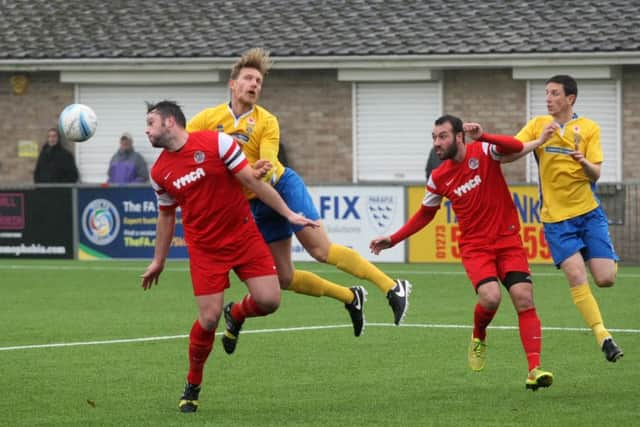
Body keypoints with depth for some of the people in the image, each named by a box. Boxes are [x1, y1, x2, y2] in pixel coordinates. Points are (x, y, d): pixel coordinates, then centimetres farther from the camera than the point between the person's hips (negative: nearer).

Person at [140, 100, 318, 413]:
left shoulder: (216, 142, -11)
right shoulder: (159, 173, 1)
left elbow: (251, 181, -7)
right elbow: (166, 215, 16)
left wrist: (289, 214, -7)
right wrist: (158, 261, 20)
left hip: (243, 234, -1)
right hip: (204, 248, 1)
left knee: (269, 301, -14)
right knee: (208, 319, -10)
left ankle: (236, 314, 22)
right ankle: (192, 386, 11)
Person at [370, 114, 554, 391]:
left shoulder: (484, 152, -6)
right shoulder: (438, 179, 2)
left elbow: (517, 146, -24)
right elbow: (425, 214, 17)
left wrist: (482, 137, -38)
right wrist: (393, 240, 13)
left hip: (508, 240, -1)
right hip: (475, 246, 1)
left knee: (524, 299, -14)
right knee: (490, 297, -24)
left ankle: (534, 370, -14)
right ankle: (478, 338, 9)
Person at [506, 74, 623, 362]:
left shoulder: (589, 128, 2)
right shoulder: (538, 125, 4)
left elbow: (596, 174, -4)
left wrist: (583, 161, -26)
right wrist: (539, 142, -18)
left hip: (589, 212, 0)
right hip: (556, 218, 0)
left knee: (605, 279, -9)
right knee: (576, 276, -19)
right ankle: (602, 336, -13)